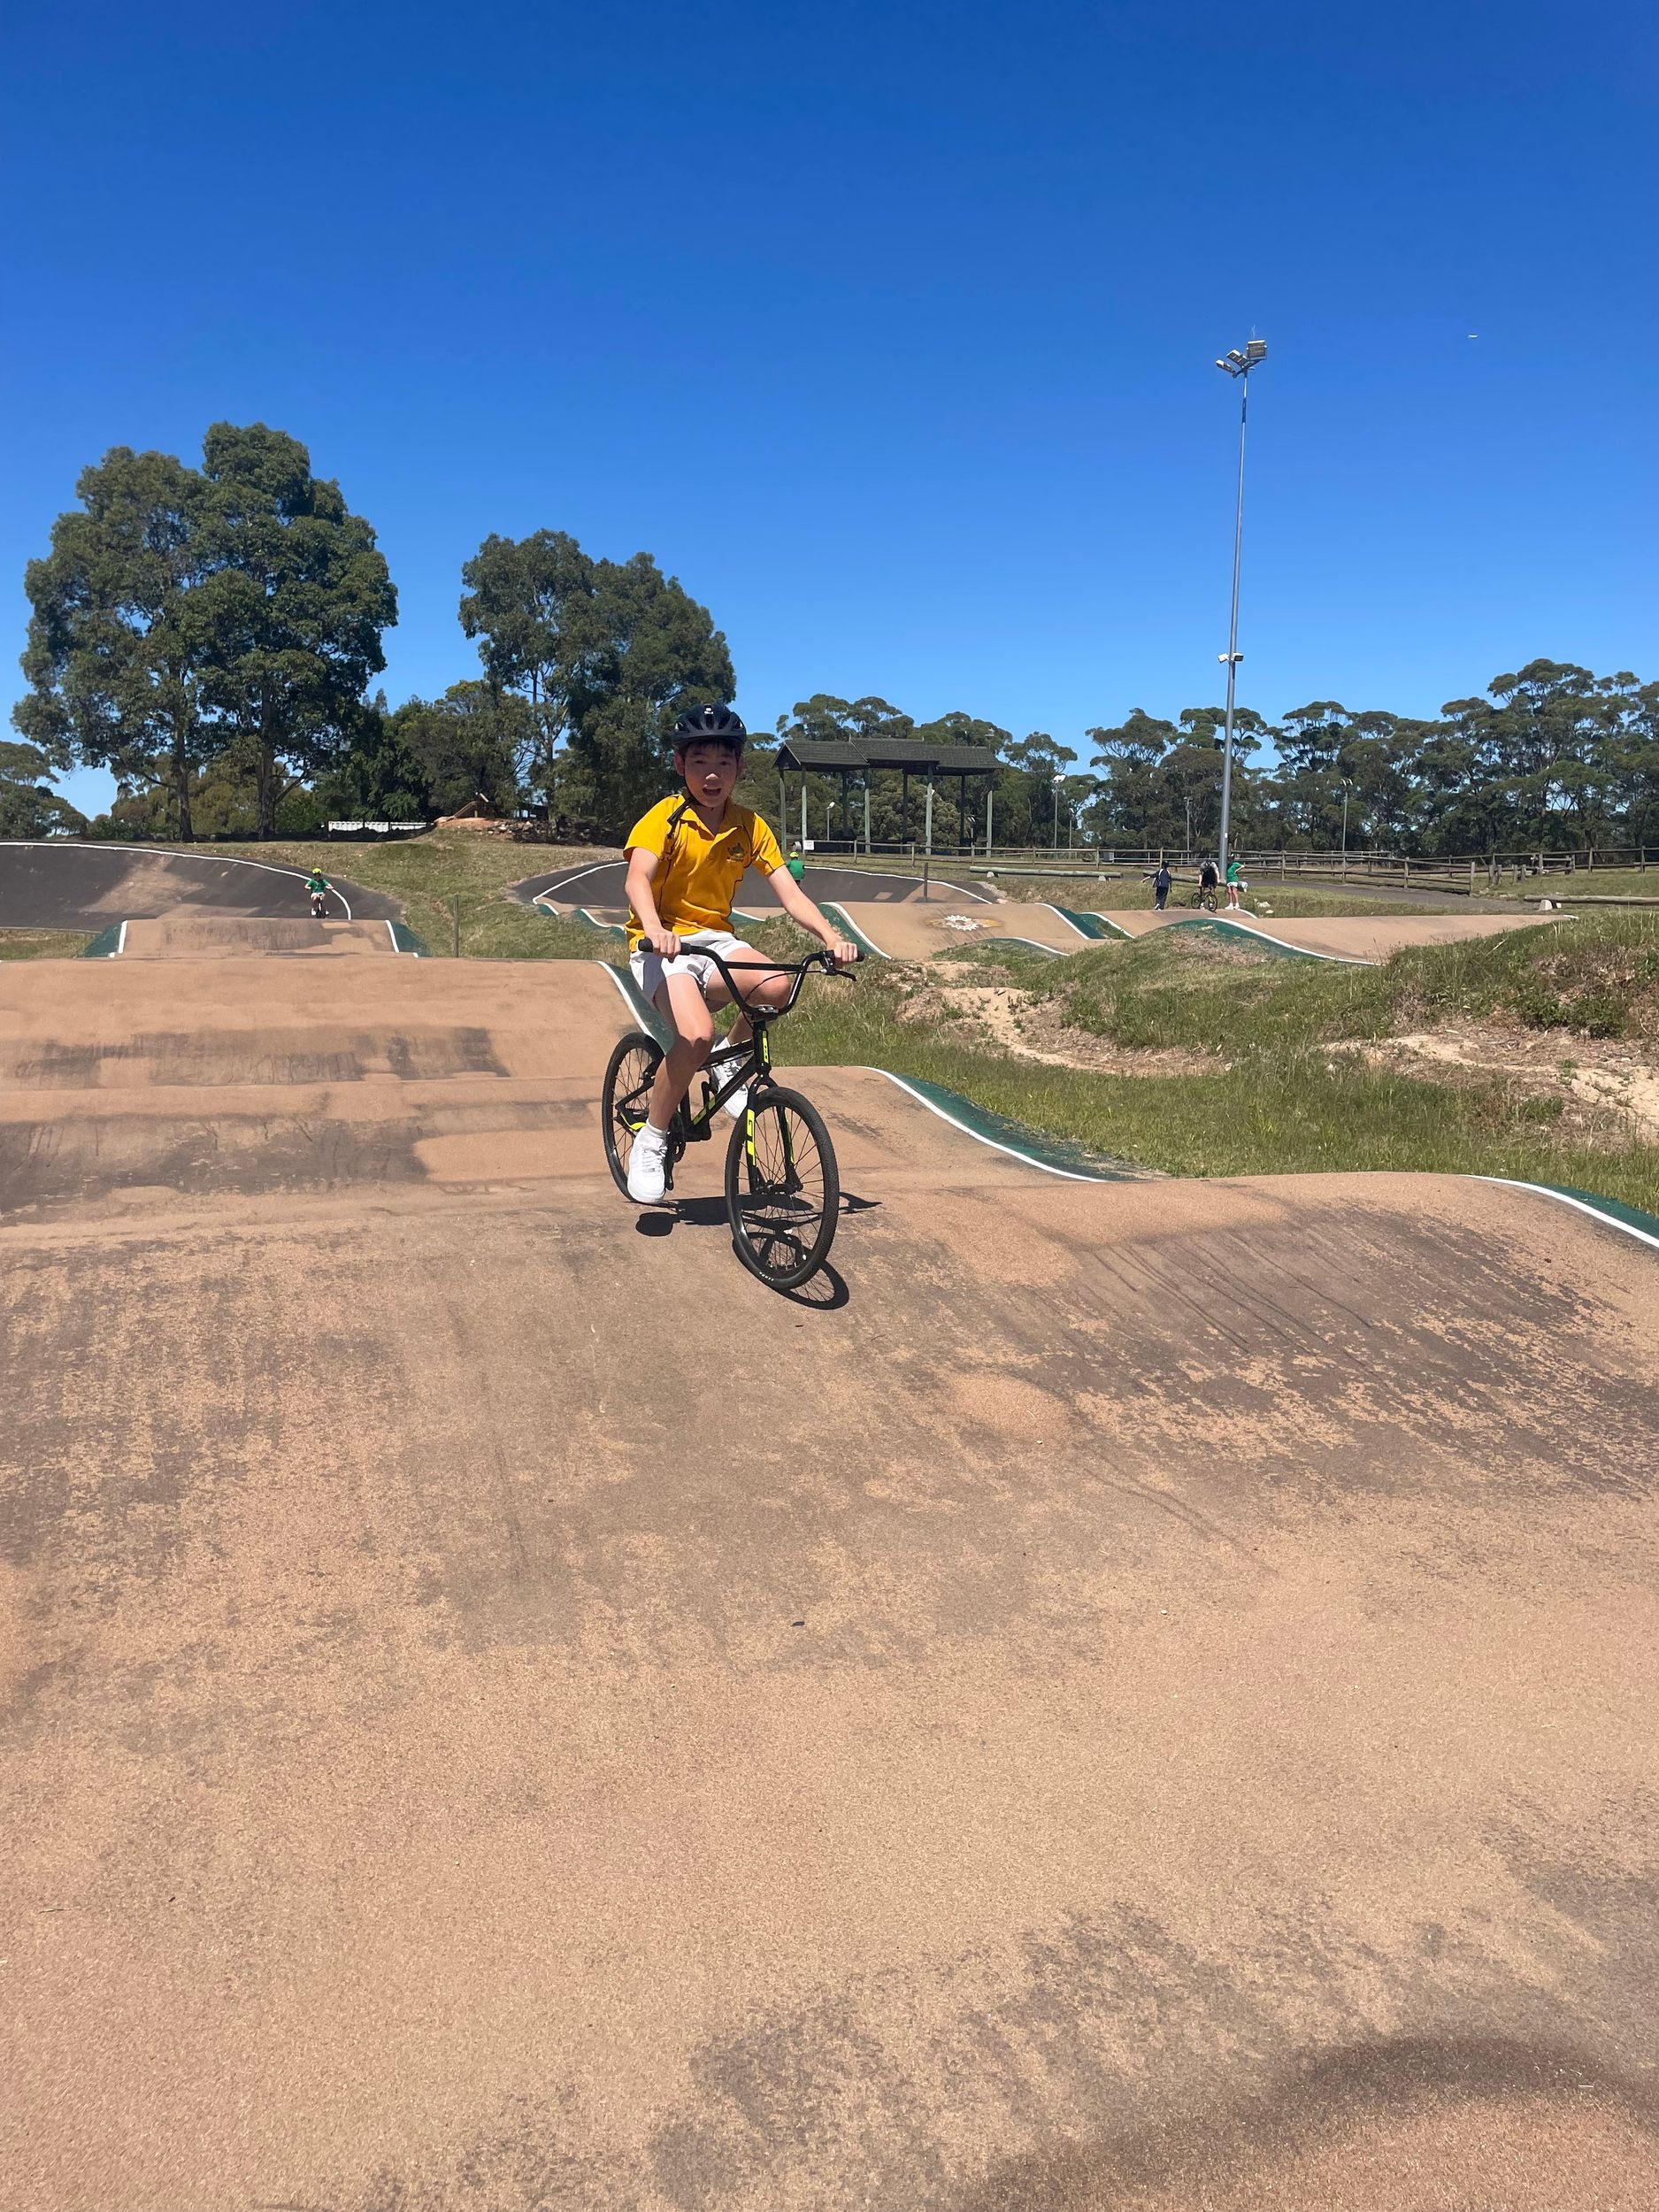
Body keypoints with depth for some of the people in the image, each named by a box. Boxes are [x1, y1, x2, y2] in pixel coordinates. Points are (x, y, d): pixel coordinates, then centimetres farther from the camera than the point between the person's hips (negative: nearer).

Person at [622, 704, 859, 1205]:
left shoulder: (750, 827, 0)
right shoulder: (664, 818, -12)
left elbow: (789, 893, -6)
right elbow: (637, 879, -28)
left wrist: (831, 936, -24)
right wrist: (654, 928, -49)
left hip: (716, 939, 4)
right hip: (662, 944, -4)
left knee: (777, 984, -28)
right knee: (697, 1035, -31)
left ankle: (731, 1059, 4)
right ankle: (650, 1141, -8)